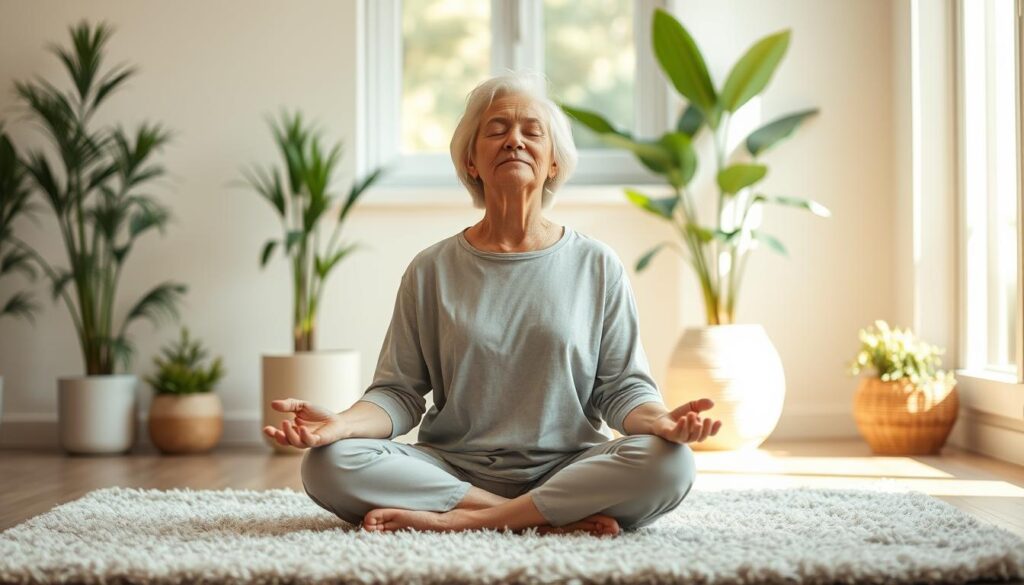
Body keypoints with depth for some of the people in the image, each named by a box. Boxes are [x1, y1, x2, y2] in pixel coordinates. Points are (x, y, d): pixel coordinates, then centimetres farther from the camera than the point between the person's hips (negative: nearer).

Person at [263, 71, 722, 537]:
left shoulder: (597, 266, 6)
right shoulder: (432, 270, 7)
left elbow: (622, 387, 5)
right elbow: (399, 392, 3)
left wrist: (659, 420, -18)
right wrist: (342, 424, -18)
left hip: (567, 469, 0)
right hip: (453, 470, 1)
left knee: (669, 465, -30)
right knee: (327, 465, -26)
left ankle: (456, 520, -24)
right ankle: (559, 518, -23)